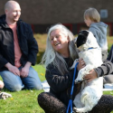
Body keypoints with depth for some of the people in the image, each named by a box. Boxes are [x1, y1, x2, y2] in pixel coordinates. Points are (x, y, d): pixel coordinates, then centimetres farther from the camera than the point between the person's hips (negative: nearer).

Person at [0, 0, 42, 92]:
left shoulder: (25, 27, 10)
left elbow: (34, 47, 10)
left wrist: (27, 66, -3)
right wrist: (9, 66, -14)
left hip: (24, 66, 4)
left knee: (37, 86, -16)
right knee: (16, 87, -28)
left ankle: (21, 80, 14)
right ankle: (9, 80, 7)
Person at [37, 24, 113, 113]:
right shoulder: (52, 62, 0)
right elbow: (55, 85, -15)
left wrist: (97, 72, -20)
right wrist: (77, 72, -15)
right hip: (62, 104, -1)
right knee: (42, 97, -32)